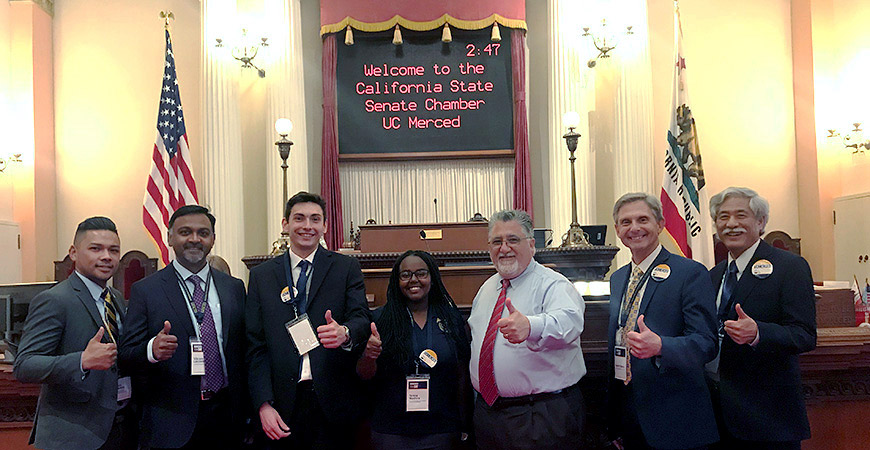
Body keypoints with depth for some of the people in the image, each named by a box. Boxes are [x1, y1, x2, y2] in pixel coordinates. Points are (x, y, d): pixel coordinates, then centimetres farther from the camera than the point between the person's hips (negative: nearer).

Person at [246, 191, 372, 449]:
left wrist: (344, 333, -30)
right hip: (284, 405, 1)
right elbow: (255, 345, 4)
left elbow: (362, 318, -5)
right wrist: (264, 405, -6)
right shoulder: (261, 275, 7)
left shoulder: (347, 268, 4)